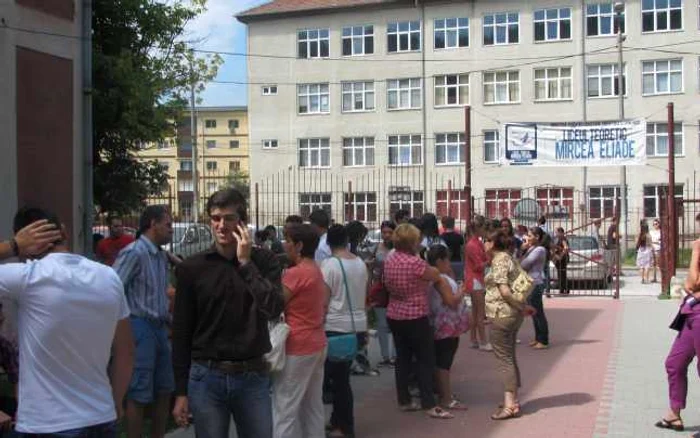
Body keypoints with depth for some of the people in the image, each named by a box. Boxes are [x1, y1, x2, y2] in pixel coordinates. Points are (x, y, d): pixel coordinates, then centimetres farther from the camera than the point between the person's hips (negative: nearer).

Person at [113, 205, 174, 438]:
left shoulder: (162, 256, 12)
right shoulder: (134, 252, -15)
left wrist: (167, 319, 16)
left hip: (159, 328, 9)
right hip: (141, 326, -9)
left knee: (164, 391, 15)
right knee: (139, 396, -3)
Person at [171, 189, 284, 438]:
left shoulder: (264, 261, 1)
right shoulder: (192, 268, 1)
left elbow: (274, 309, -15)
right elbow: (181, 332, 3)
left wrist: (245, 263, -14)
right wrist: (180, 391, 2)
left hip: (253, 377, 0)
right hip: (206, 376, 0)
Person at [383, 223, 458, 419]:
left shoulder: (389, 260, 2)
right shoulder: (415, 263, -22)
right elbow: (437, 277, -9)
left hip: (394, 316, 8)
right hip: (415, 317, -8)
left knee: (403, 358, 14)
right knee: (426, 360, 2)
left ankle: (404, 401, 20)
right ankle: (429, 405, 4)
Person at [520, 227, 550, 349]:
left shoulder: (539, 250, -15)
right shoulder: (532, 248, 15)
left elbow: (523, 264, -19)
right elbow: (522, 263, 10)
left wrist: (523, 250, -4)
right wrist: (524, 250, 1)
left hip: (536, 283, -10)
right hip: (530, 283, 10)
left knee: (538, 312, -4)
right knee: (534, 312, 15)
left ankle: (543, 341, 1)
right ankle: (538, 338, 23)